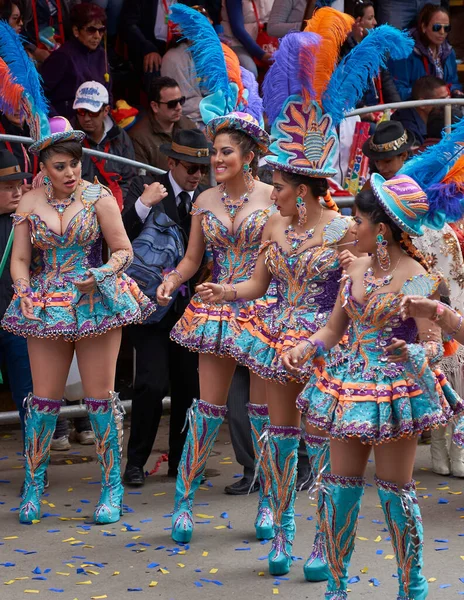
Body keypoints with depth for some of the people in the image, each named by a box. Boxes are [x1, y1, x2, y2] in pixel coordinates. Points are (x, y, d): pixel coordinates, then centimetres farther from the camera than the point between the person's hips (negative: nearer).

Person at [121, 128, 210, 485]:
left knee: (188, 386, 8)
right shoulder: (145, 188, -3)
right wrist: (143, 204, -27)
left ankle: (180, 462, 21)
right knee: (152, 384, -10)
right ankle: (136, 462, 6)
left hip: (189, 304, 4)